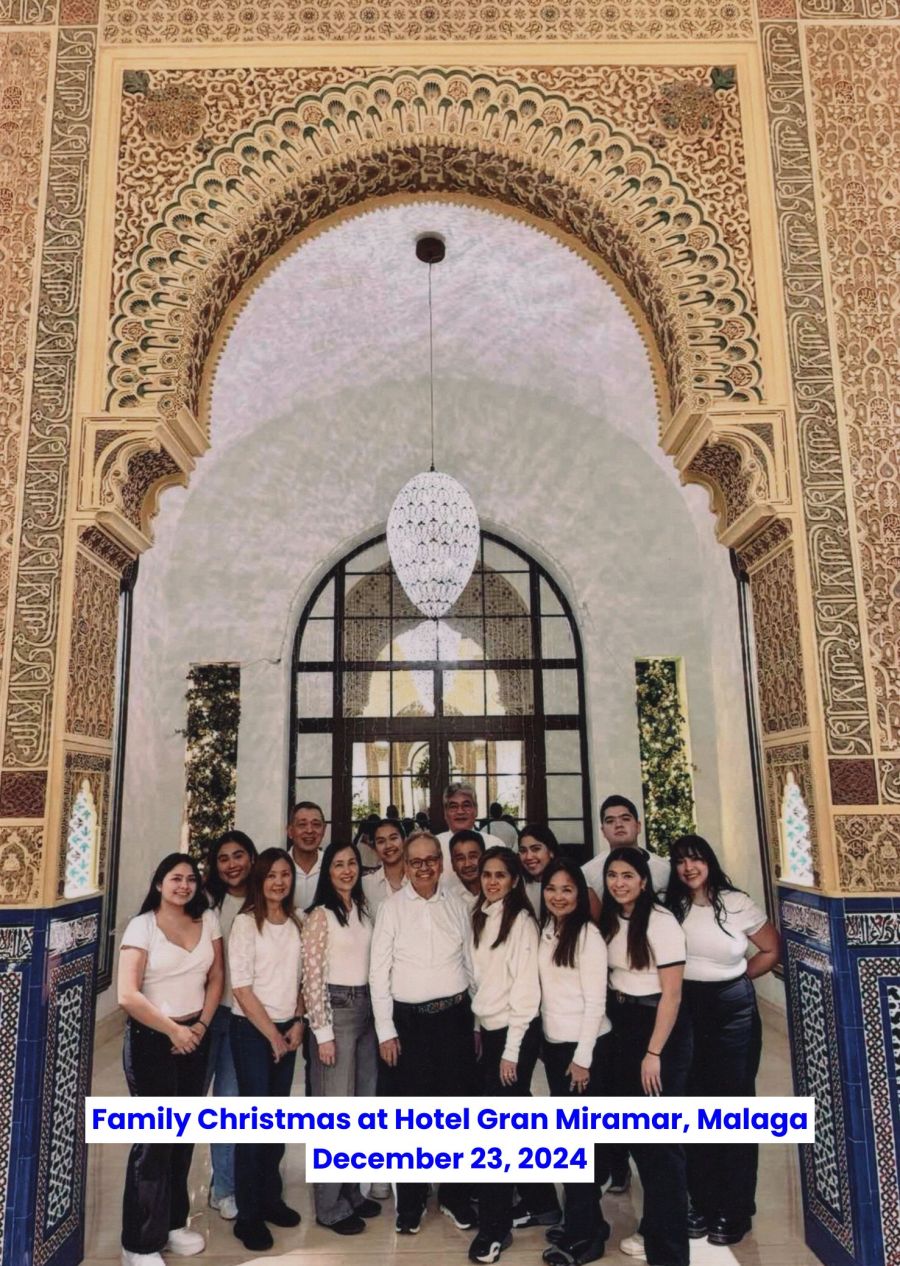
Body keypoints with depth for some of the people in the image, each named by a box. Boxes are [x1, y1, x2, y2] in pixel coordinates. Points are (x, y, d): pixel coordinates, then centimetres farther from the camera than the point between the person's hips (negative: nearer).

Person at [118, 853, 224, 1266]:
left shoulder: (207, 920, 2)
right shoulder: (142, 926, -11)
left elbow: (215, 978, 6)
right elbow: (127, 995, -18)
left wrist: (202, 1024, -6)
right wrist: (172, 1030, -13)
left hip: (195, 1036, 5)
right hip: (151, 1038, -4)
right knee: (155, 1135, 0)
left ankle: (172, 1221, 30)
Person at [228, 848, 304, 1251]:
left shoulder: (296, 923, 4)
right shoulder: (246, 923, -12)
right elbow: (242, 988, -13)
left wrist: (298, 1023, -1)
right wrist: (272, 1035, -10)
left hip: (287, 1030, 5)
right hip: (251, 1030, -5)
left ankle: (270, 1197, 30)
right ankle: (248, 1215, 15)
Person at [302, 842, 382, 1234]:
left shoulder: (363, 911, 9)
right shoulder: (320, 915, -11)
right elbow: (312, 976, -13)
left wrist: (376, 1014, 11)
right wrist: (322, 1032, -15)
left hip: (365, 1009, 7)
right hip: (335, 1010, -7)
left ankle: (352, 1191, 30)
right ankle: (330, 1206, 16)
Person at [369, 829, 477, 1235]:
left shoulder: (456, 908, 5)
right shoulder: (392, 908, -3)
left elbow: (470, 966, 11)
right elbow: (379, 973, -2)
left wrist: (476, 1021, 10)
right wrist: (386, 1031, -5)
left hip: (456, 1015, 2)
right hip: (410, 1019, -2)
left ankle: (455, 1195, 28)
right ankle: (410, 1201, 25)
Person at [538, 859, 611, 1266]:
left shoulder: (587, 935, -14)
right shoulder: (544, 932, 6)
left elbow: (595, 1002, -15)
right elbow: (545, 993, 10)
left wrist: (583, 1057, -15)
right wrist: (550, 1043, 8)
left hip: (586, 1046, -7)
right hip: (554, 1044, 7)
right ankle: (585, 1220, 29)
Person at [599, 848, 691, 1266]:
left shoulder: (661, 921, -16)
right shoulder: (610, 921, 5)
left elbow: (671, 994, -16)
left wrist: (654, 1052, -17)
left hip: (660, 1031, -7)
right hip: (622, 1028, 7)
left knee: (660, 1138, 1)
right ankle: (653, 1227, 34)